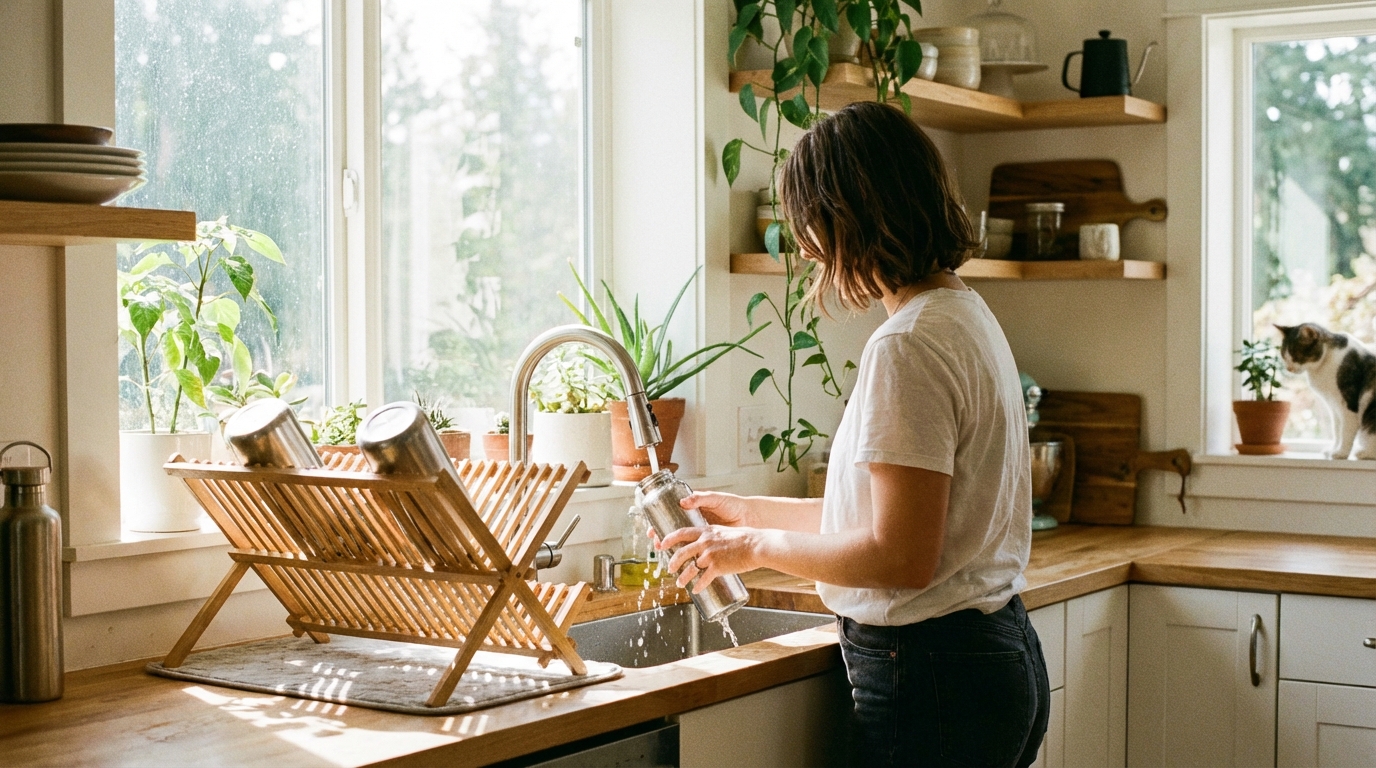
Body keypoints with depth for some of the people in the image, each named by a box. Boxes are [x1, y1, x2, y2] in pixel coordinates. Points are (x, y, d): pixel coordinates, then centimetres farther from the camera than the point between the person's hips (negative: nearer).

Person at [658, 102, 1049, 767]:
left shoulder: (907, 347, -19)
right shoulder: (968, 315, 11)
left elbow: (902, 555, -22)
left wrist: (756, 547, -9)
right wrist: (755, 513, 21)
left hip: (931, 684, -9)